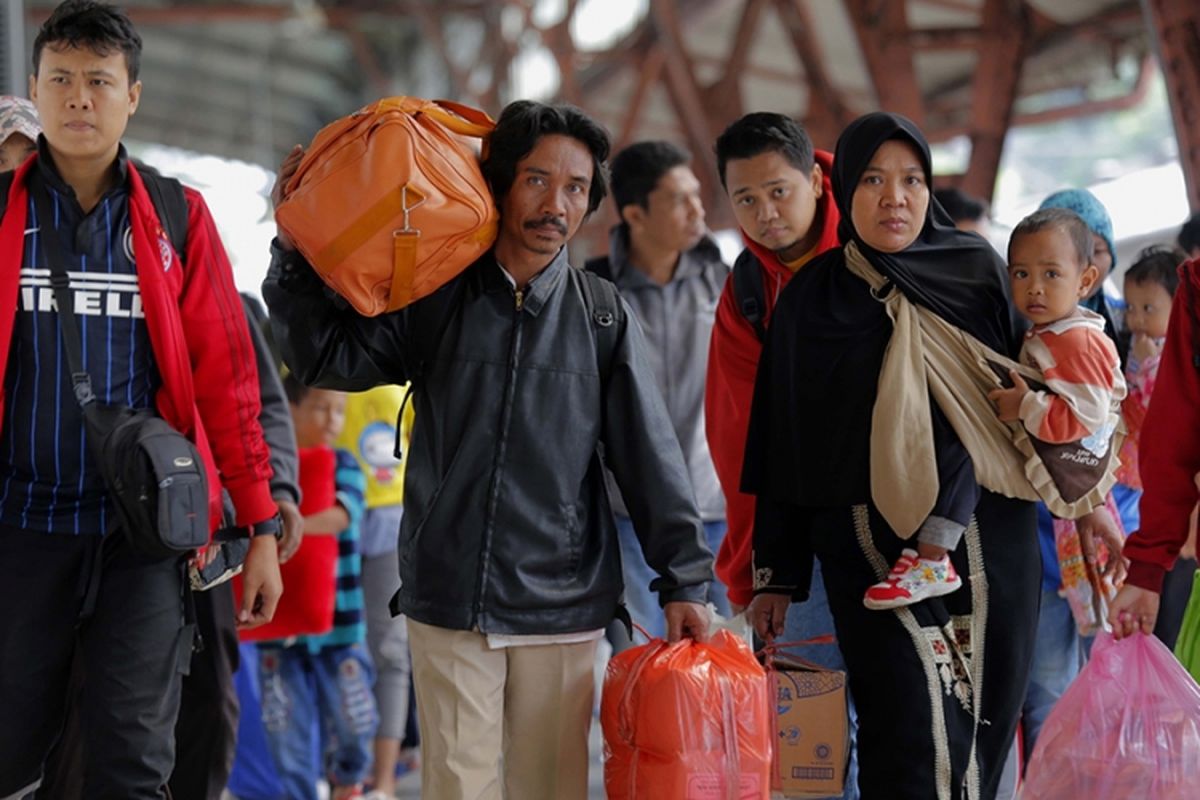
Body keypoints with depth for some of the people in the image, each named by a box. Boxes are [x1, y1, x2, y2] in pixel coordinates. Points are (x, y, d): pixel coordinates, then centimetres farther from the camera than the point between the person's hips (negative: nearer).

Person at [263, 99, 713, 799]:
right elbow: (328, 357, 6)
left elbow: (650, 455, 4)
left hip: (563, 605, 0)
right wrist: (295, 254, -3)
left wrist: (685, 581, 0)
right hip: (448, 600, 0)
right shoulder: (435, 301, 6)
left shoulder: (603, 315, 4)